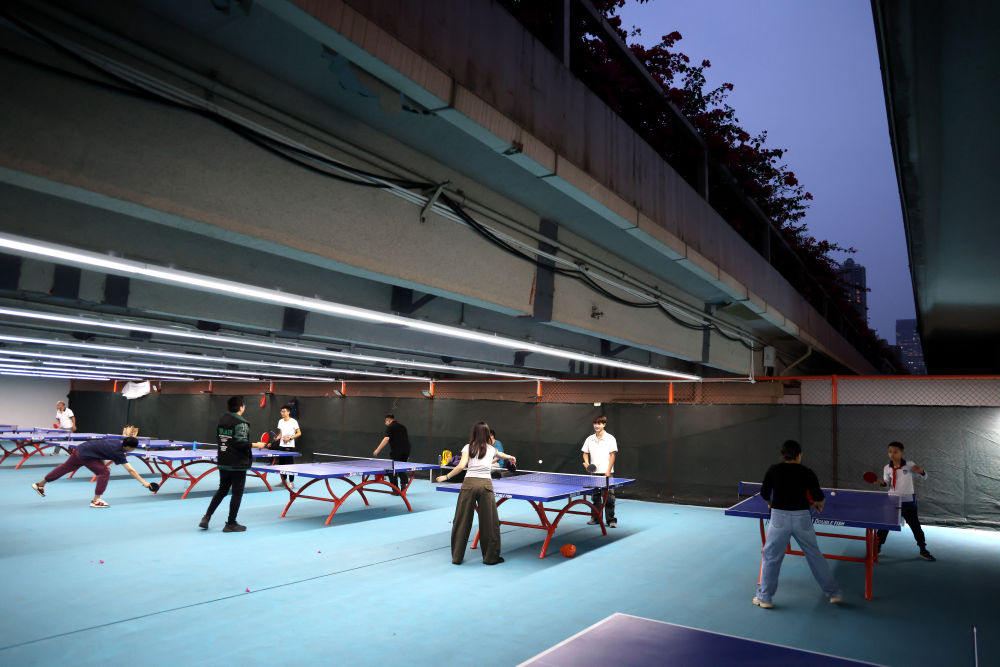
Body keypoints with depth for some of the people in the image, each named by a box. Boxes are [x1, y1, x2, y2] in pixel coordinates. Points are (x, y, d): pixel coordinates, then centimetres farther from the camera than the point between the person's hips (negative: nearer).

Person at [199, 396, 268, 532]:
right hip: (238, 465, -8)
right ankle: (230, 524, 10)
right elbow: (241, 443, -23)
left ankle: (206, 518, 19)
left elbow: (218, 438, 14)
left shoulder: (222, 419, 6)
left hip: (223, 463, 8)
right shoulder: (241, 423, -18)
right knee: (237, 493, 4)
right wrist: (256, 445, -12)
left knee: (222, 490, 21)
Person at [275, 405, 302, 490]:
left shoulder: (293, 421, -7)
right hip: (281, 445, 6)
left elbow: (299, 433, -6)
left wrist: (289, 438, -16)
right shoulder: (280, 421, 11)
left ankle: (291, 482, 0)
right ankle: (284, 481, 20)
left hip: (290, 446, -6)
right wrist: (278, 437, -1)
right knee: (281, 464, 8)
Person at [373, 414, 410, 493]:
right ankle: (403, 487, 10)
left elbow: (386, 439, -14)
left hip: (396, 451, -6)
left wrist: (378, 449, -14)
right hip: (406, 450, 7)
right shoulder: (403, 427, 20)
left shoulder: (390, 427, 0)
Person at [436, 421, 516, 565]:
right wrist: (510, 457, 62)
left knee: (461, 521, 7)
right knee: (490, 523, 8)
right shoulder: (491, 449, 17)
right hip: (485, 484, 0)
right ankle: (490, 557, 16)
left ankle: (457, 557, 15)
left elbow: (461, 466, -4)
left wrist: (446, 477, 7)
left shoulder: (468, 447, 9)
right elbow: (501, 454, 40)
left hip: (469, 483, 0)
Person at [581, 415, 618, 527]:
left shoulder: (610, 438, -2)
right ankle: (595, 518, 21)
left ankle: (611, 520, 4)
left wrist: (608, 471, -10)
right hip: (594, 472, 4)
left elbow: (613, 455, -4)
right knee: (595, 497, 10)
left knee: (609, 498, -4)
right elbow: (585, 453, 16)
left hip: (606, 473, -4)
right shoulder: (589, 439, 8)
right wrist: (586, 462, -4)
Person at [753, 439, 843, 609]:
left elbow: (764, 493, 4)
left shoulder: (773, 470, 2)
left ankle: (764, 598, 12)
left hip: (779, 517, -1)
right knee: (815, 556, 16)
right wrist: (819, 504, 19)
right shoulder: (807, 472, 1)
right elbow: (819, 496, -3)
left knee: (771, 558, 9)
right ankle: (834, 593, 27)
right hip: (802, 518, 1)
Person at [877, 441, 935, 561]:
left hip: (908, 502, -2)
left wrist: (920, 471, -25)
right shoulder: (887, 468, -3)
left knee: (915, 526, 7)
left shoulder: (909, 465, -10)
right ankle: (877, 548, 19)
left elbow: (924, 477, -3)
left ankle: (923, 551, 24)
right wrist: (883, 482, -13)